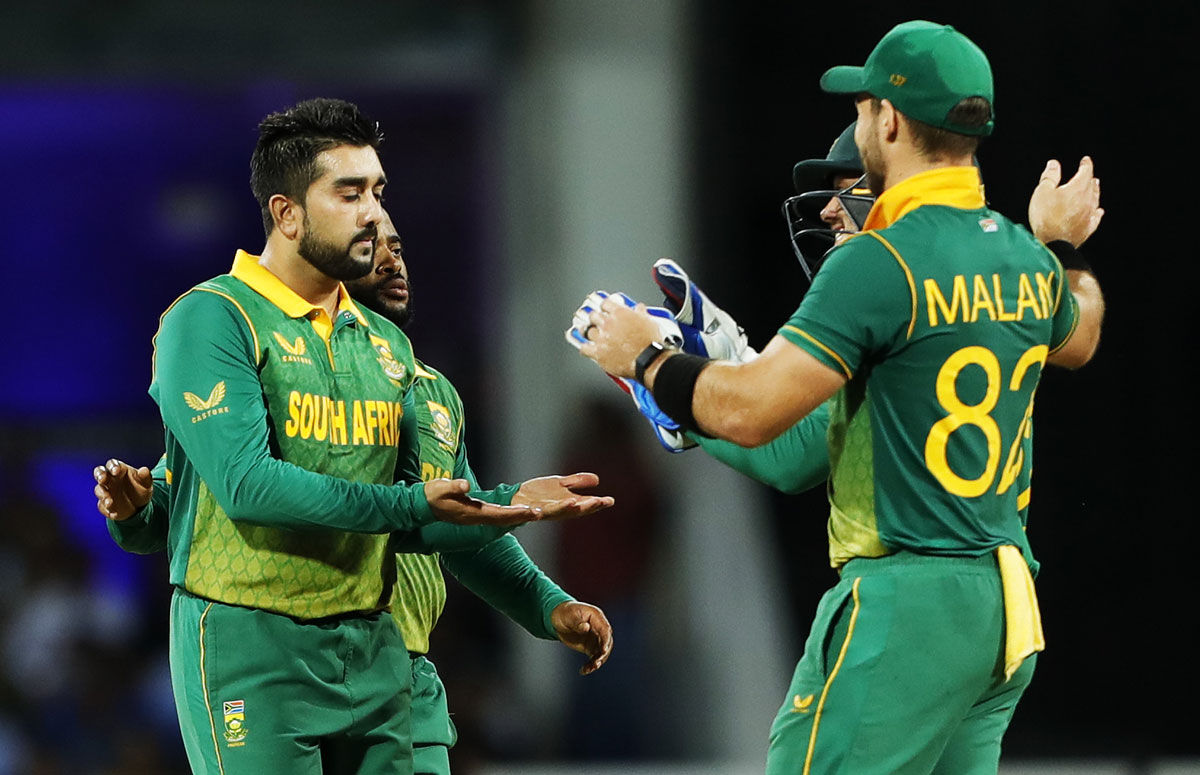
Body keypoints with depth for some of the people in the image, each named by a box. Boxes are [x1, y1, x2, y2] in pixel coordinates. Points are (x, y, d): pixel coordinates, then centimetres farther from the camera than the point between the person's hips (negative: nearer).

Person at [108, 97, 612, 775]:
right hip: (251, 645, -7)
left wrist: (508, 505, -1)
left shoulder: (384, 343, 16)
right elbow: (245, 483, -19)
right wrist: (410, 504, -23)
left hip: (374, 651, 7)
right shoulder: (211, 319, -6)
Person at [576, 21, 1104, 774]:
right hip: (1004, 607, 9)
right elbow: (1078, 339, 36)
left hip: (901, 607, -9)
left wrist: (645, 358, 0)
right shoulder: (1027, 262, 11)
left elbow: (750, 410, -17)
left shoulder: (879, 264, -14)